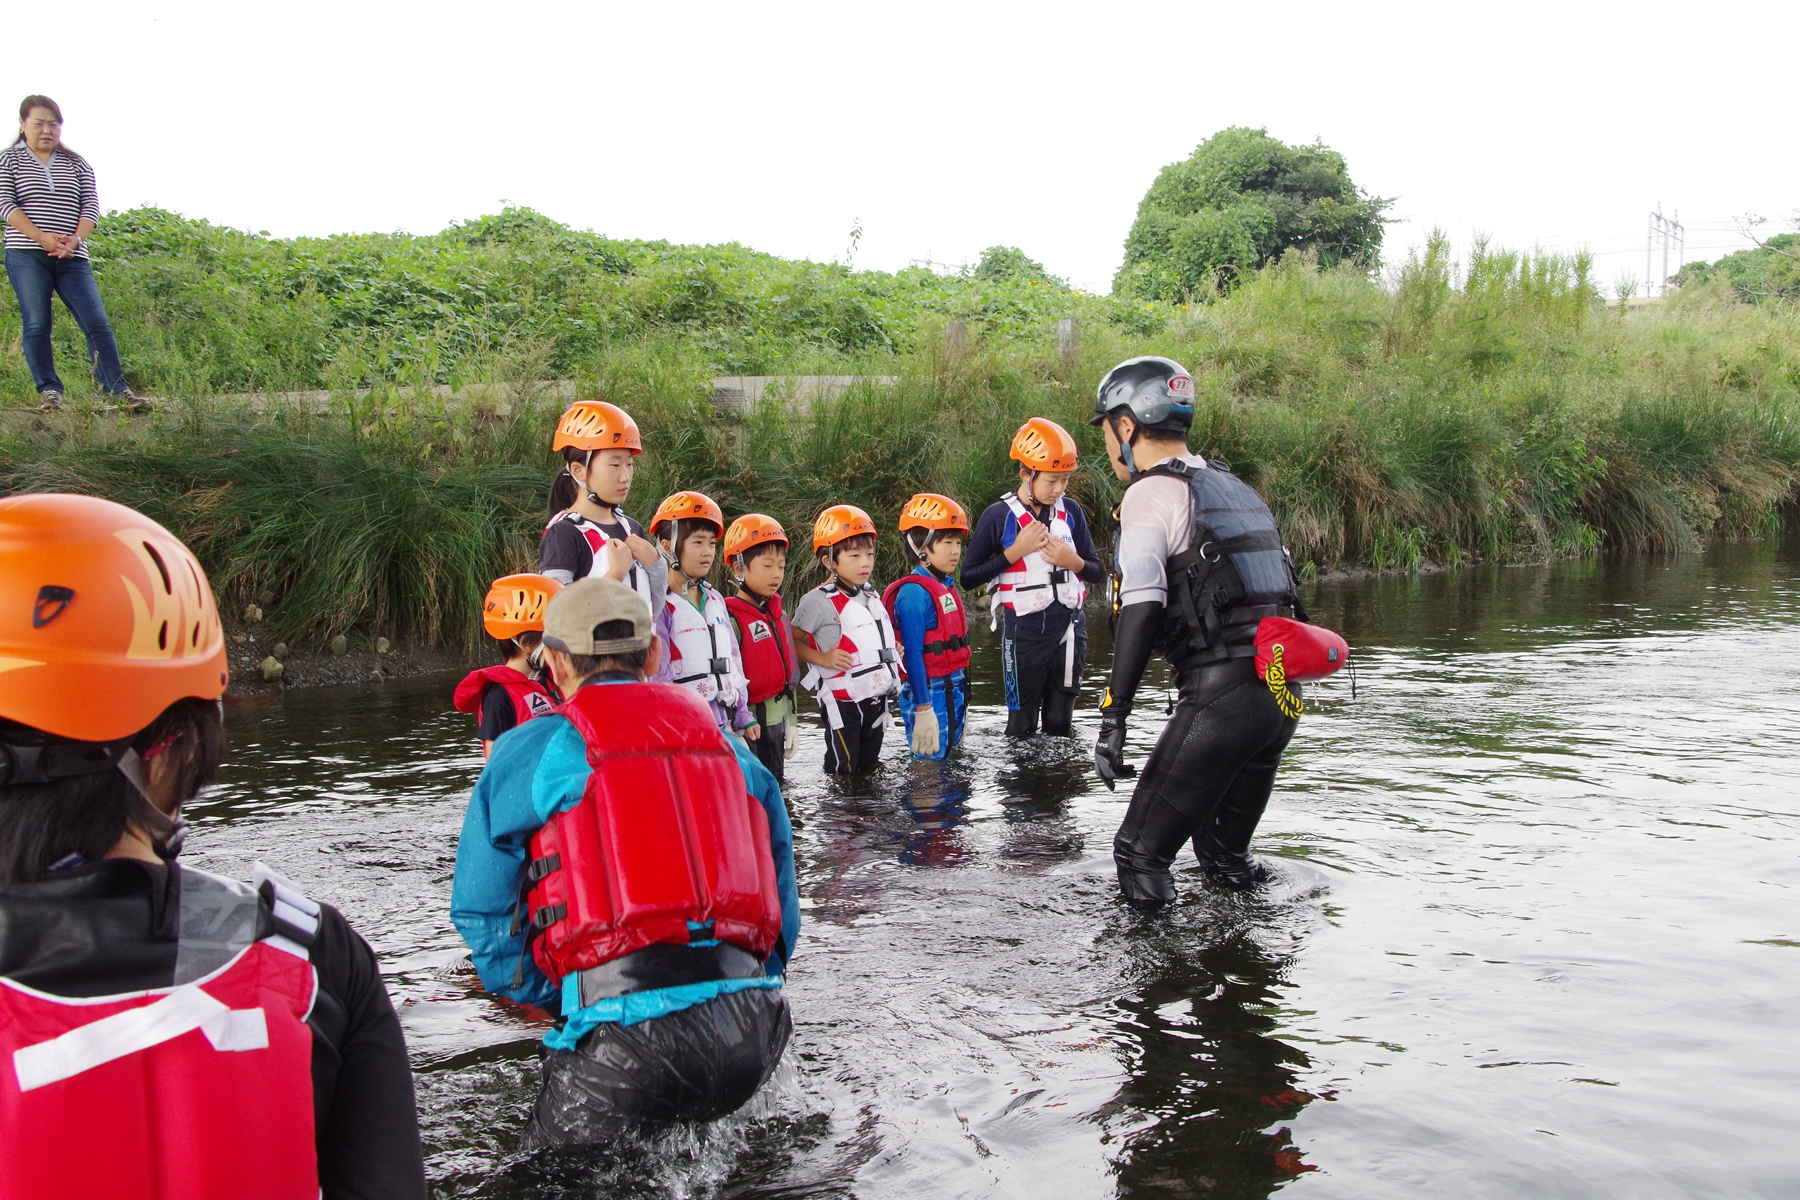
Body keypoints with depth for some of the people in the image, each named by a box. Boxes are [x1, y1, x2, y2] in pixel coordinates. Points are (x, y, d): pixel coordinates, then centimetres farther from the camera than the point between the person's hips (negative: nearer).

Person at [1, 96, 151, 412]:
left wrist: (76, 239, -12)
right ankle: (48, 390, 0)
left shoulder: (76, 164, 16)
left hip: (72, 258, 2)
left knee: (97, 323, -7)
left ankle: (117, 389, -7)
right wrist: (41, 237, -16)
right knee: (36, 324, -5)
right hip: (26, 255, -2)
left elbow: (91, 204, 6)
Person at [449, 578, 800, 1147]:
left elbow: (483, 913, 12)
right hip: (754, 1025, 4)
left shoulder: (526, 754, 8)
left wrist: (565, 1002, 22)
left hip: (626, 1032, -4)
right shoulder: (728, 747, 19)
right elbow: (780, 900, 22)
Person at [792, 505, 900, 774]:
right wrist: (823, 658, -22)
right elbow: (790, 642, -12)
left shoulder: (871, 597, 10)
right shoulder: (819, 601, -14)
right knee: (843, 773, 0)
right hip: (842, 704, -7)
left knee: (870, 769, 18)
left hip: (877, 699, 7)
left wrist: (891, 650, 7)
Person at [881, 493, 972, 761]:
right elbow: (912, 655, -19)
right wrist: (923, 709, -20)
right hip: (929, 694, -9)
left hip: (953, 691, 9)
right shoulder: (915, 592, -17)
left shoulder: (947, 587, 10)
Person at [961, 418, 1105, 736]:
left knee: (1060, 726, 12)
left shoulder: (1071, 512, 3)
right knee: (1022, 728, 5)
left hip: (1068, 629, 3)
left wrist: (1073, 562, -11)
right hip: (1025, 634, -3)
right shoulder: (999, 516, -8)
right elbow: (969, 578, -7)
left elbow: (1097, 573, 10)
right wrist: (1015, 551, -16)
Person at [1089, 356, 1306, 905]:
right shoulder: (1236, 487, 21)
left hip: (1221, 695, -8)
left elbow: (1142, 608, -18)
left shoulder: (1151, 493, -5)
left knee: (1142, 854, 1)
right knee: (1225, 853, 23)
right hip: (1282, 692, 8)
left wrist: (1112, 717, -20)